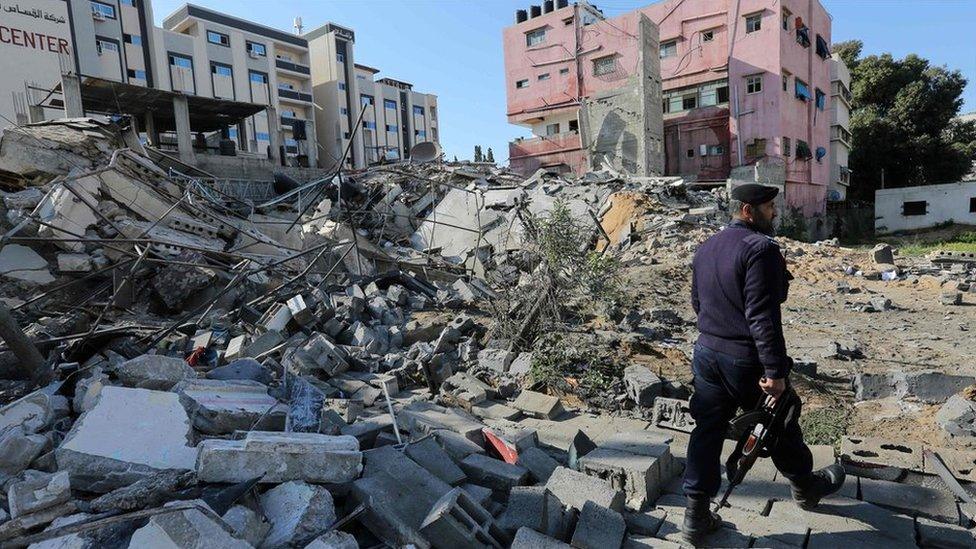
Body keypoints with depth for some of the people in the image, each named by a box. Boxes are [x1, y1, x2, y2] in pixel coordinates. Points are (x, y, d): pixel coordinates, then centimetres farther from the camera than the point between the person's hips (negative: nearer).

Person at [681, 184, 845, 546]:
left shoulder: (706, 248, 9)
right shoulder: (760, 247, -17)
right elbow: (763, 315, -23)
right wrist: (774, 371, -20)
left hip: (706, 353, 7)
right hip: (745, 360, -6)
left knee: (707, 432, 11)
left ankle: (696, 516, 17)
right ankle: (805, 487, 45)